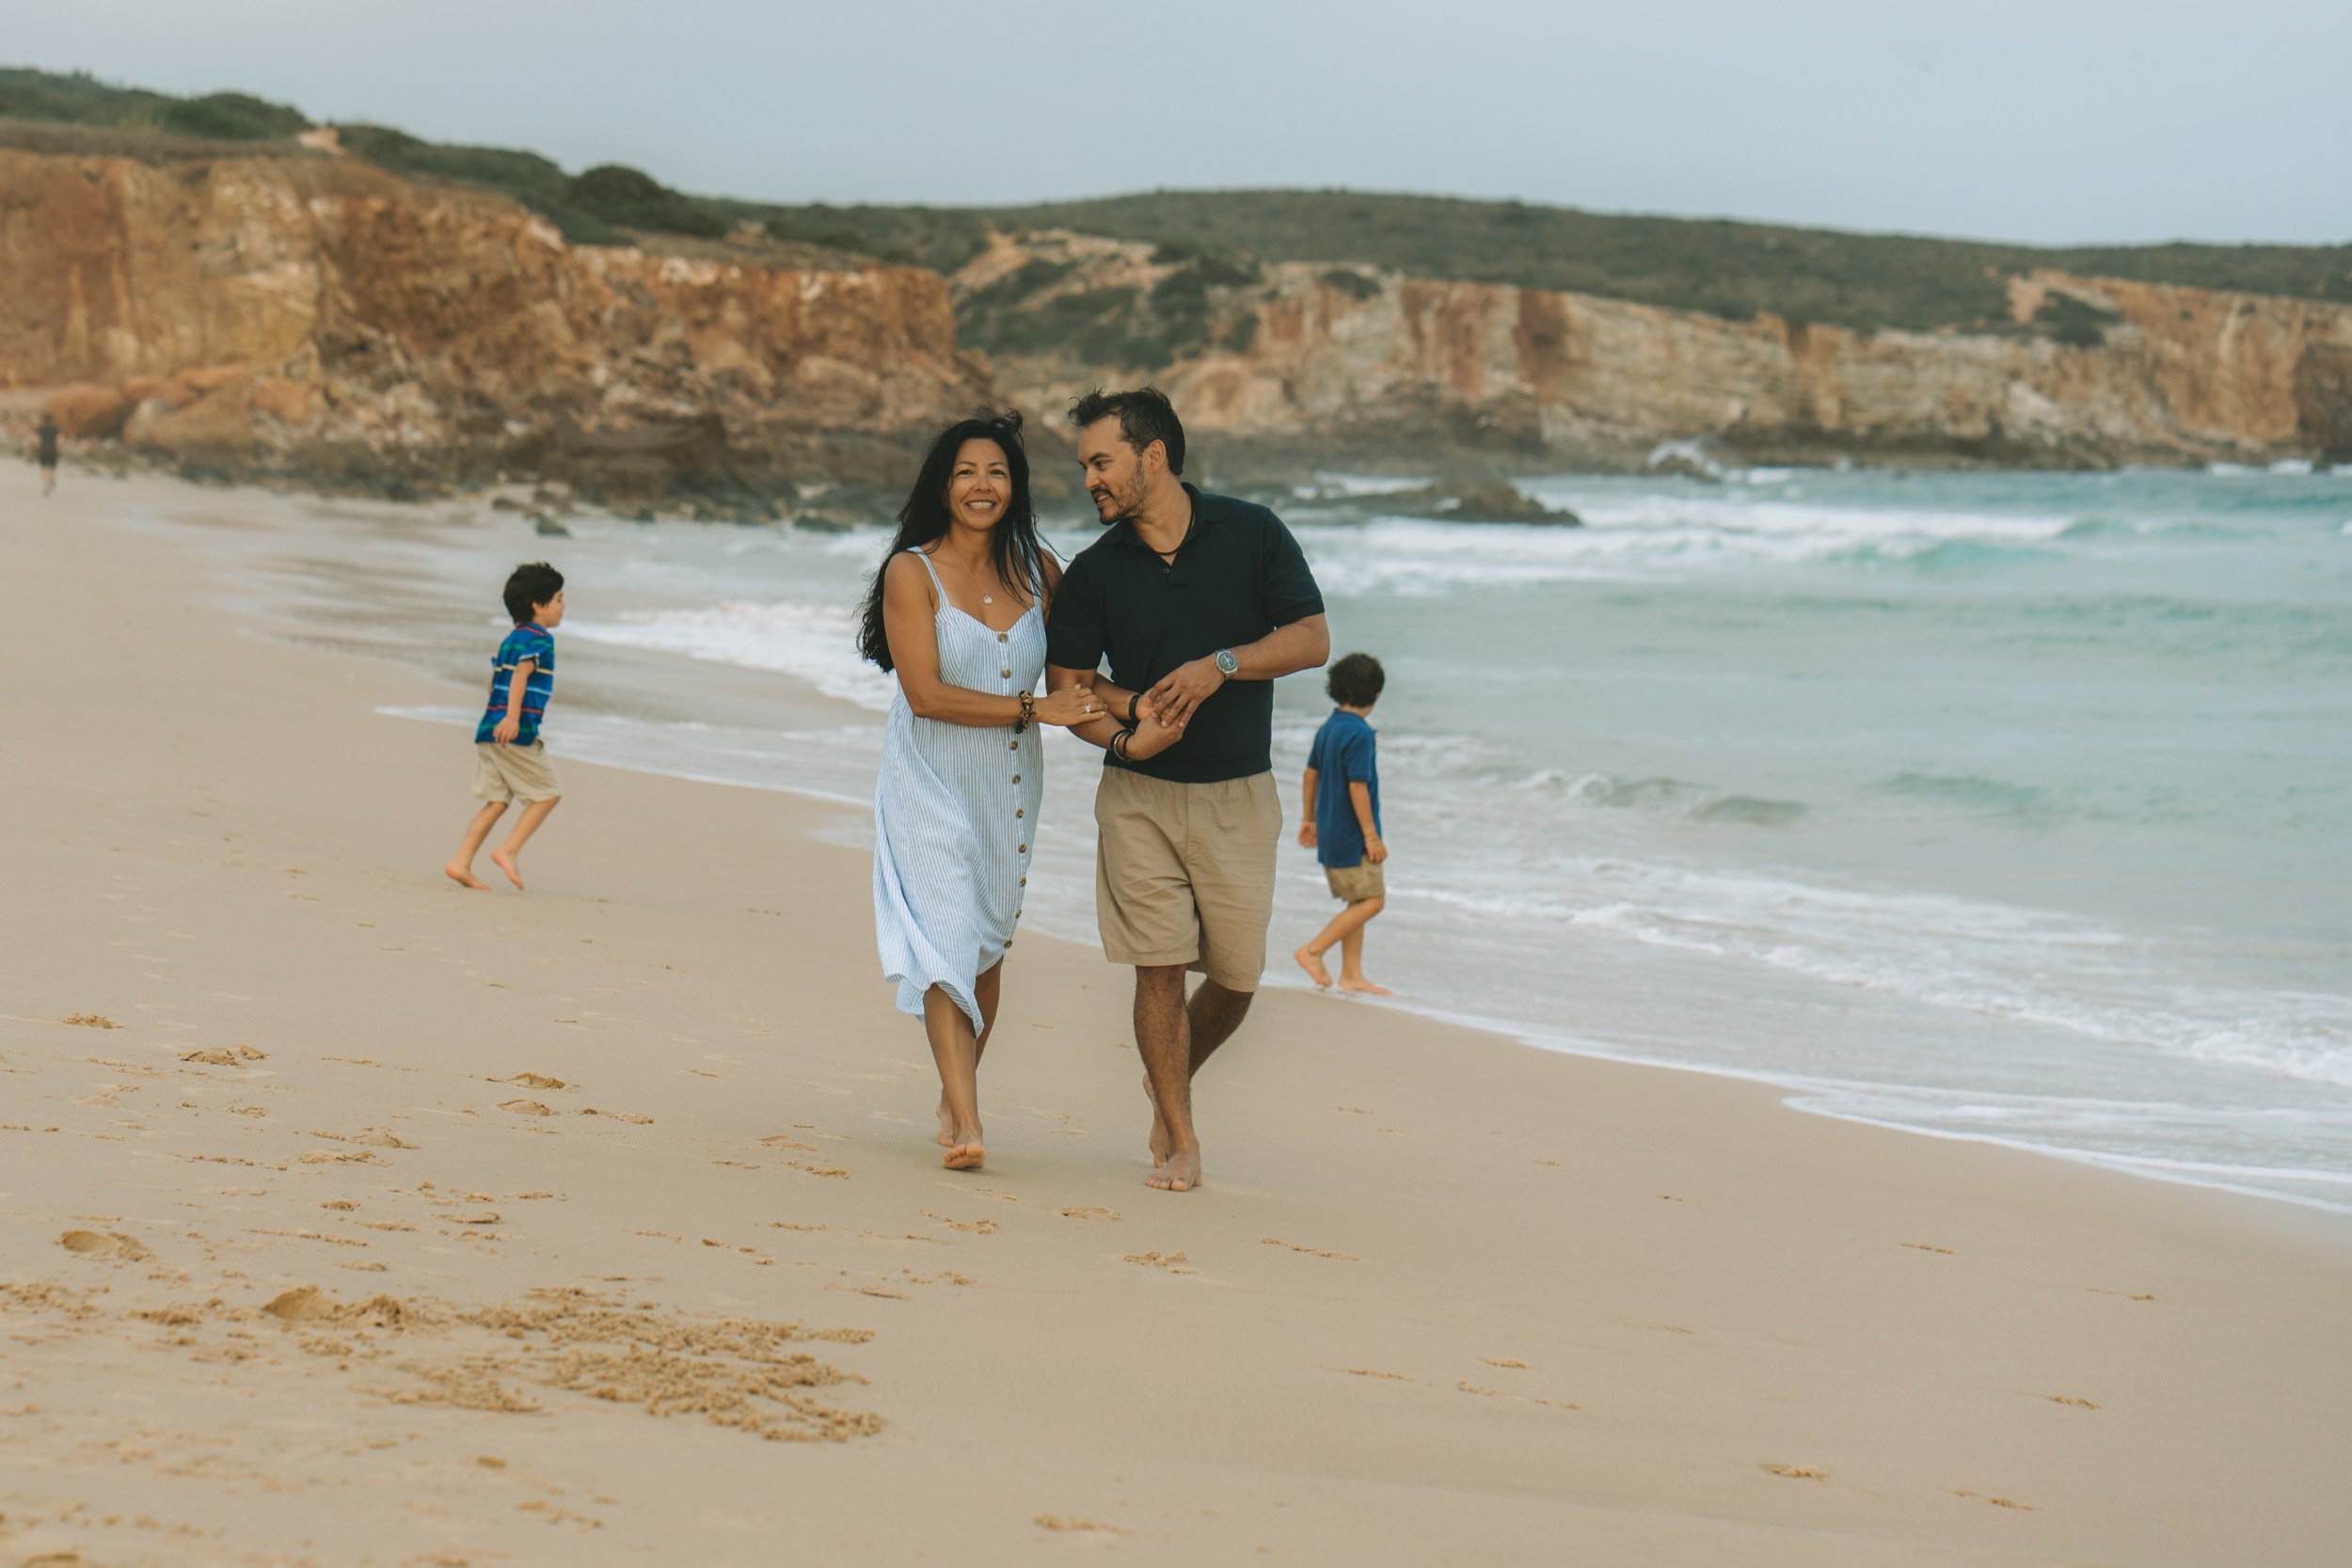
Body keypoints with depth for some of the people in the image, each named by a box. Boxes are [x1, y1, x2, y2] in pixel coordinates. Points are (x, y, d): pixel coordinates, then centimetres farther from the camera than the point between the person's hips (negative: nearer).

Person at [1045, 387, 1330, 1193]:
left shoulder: (1251, 533, -2)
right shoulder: (1094, 572, 2)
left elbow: (1313, 640, -5)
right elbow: (1067, 681, 5)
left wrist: (1221, 665, -20)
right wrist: (1127, 730, -14)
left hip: (1239, 794, 0)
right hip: (1139, 795, 0)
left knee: (1237, 976, 3)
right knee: (1161, 967, -6)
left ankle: (1170, 1081, 31)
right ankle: (1179, 1140, 5)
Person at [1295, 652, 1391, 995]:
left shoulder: (1328, 728, 8)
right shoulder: (1360, 734, -19)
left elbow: (1311, 774, 15)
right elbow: (1357, 787, -21)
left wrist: (1308, 819, 23)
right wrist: (1371, 835, -17)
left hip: (1331, 834, 9)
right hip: (1351, 836, -9)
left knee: (1358, 902, 13)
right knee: (1372, 900, -4)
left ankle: (1352, 975, 13)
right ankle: (1313, 951, -6)